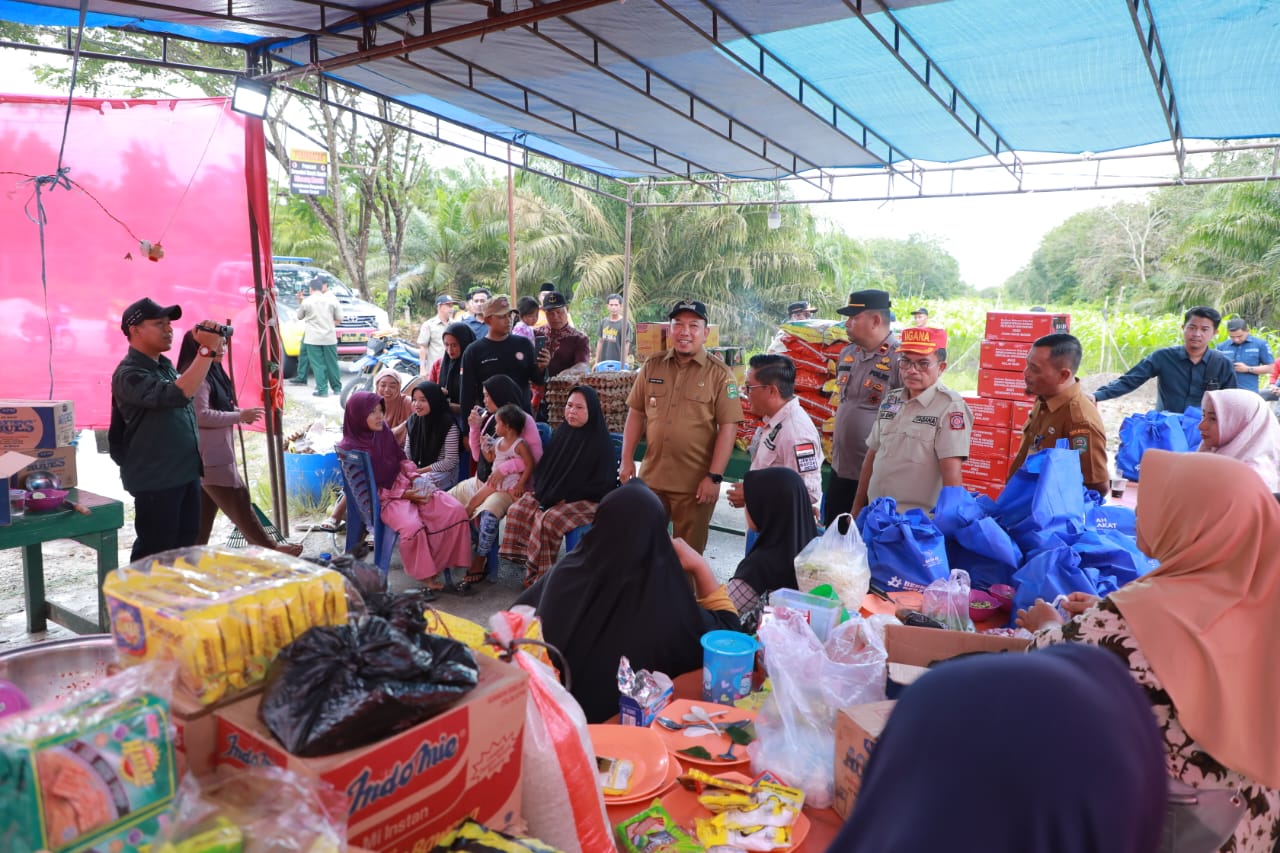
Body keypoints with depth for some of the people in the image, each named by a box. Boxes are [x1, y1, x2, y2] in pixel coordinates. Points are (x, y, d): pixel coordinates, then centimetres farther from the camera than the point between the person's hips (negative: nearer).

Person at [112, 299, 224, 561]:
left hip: (186, 471, 9)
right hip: (155, 478, -9)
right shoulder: (128, 374, -18)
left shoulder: (165, 365, 10)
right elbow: (176, 395, -34)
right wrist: (207, 350, -33)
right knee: (155, 552, 1)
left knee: (185, 544, 18)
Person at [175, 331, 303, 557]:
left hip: (214, 453, 10)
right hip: (209, 455, -10)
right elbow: (200, 415, -23)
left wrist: (240, 412, 6)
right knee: (239, 503, -1)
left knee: (206, 508, 15)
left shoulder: (212, 371, 13)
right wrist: (239, 416, -19)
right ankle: (269, 547, 6)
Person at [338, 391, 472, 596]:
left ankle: (438, 562, -4)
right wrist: (404, 495, -15)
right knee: (412, 527, -36)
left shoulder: (383, 432, 5)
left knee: (456, 510, -15)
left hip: (407, 485, 6)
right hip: (384, 498, -6)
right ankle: (425, 575, -11)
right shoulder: (350, 448, -10)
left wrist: (415, 476, -1)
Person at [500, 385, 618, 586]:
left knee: (548, 520, -30)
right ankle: (523, 559, -7)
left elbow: (602, 483, -16)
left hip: (587, 500, -7)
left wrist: (565, 496, -18)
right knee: (518, 509, -13)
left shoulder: (600, 441, -13)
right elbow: (545, 466, 16)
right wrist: (542, 490, -4)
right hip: (553, 493, 7)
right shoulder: (562, 432, 7)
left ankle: (540, 575, -15)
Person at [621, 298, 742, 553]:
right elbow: (636, 414, 10)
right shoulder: (652, 367, 5)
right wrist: (627, 460, 5)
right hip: (652, 477, 4)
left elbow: (728, 427, -10)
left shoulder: (719, 374, -7)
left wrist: (715, 477, -15)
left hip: (696, 483, -4)